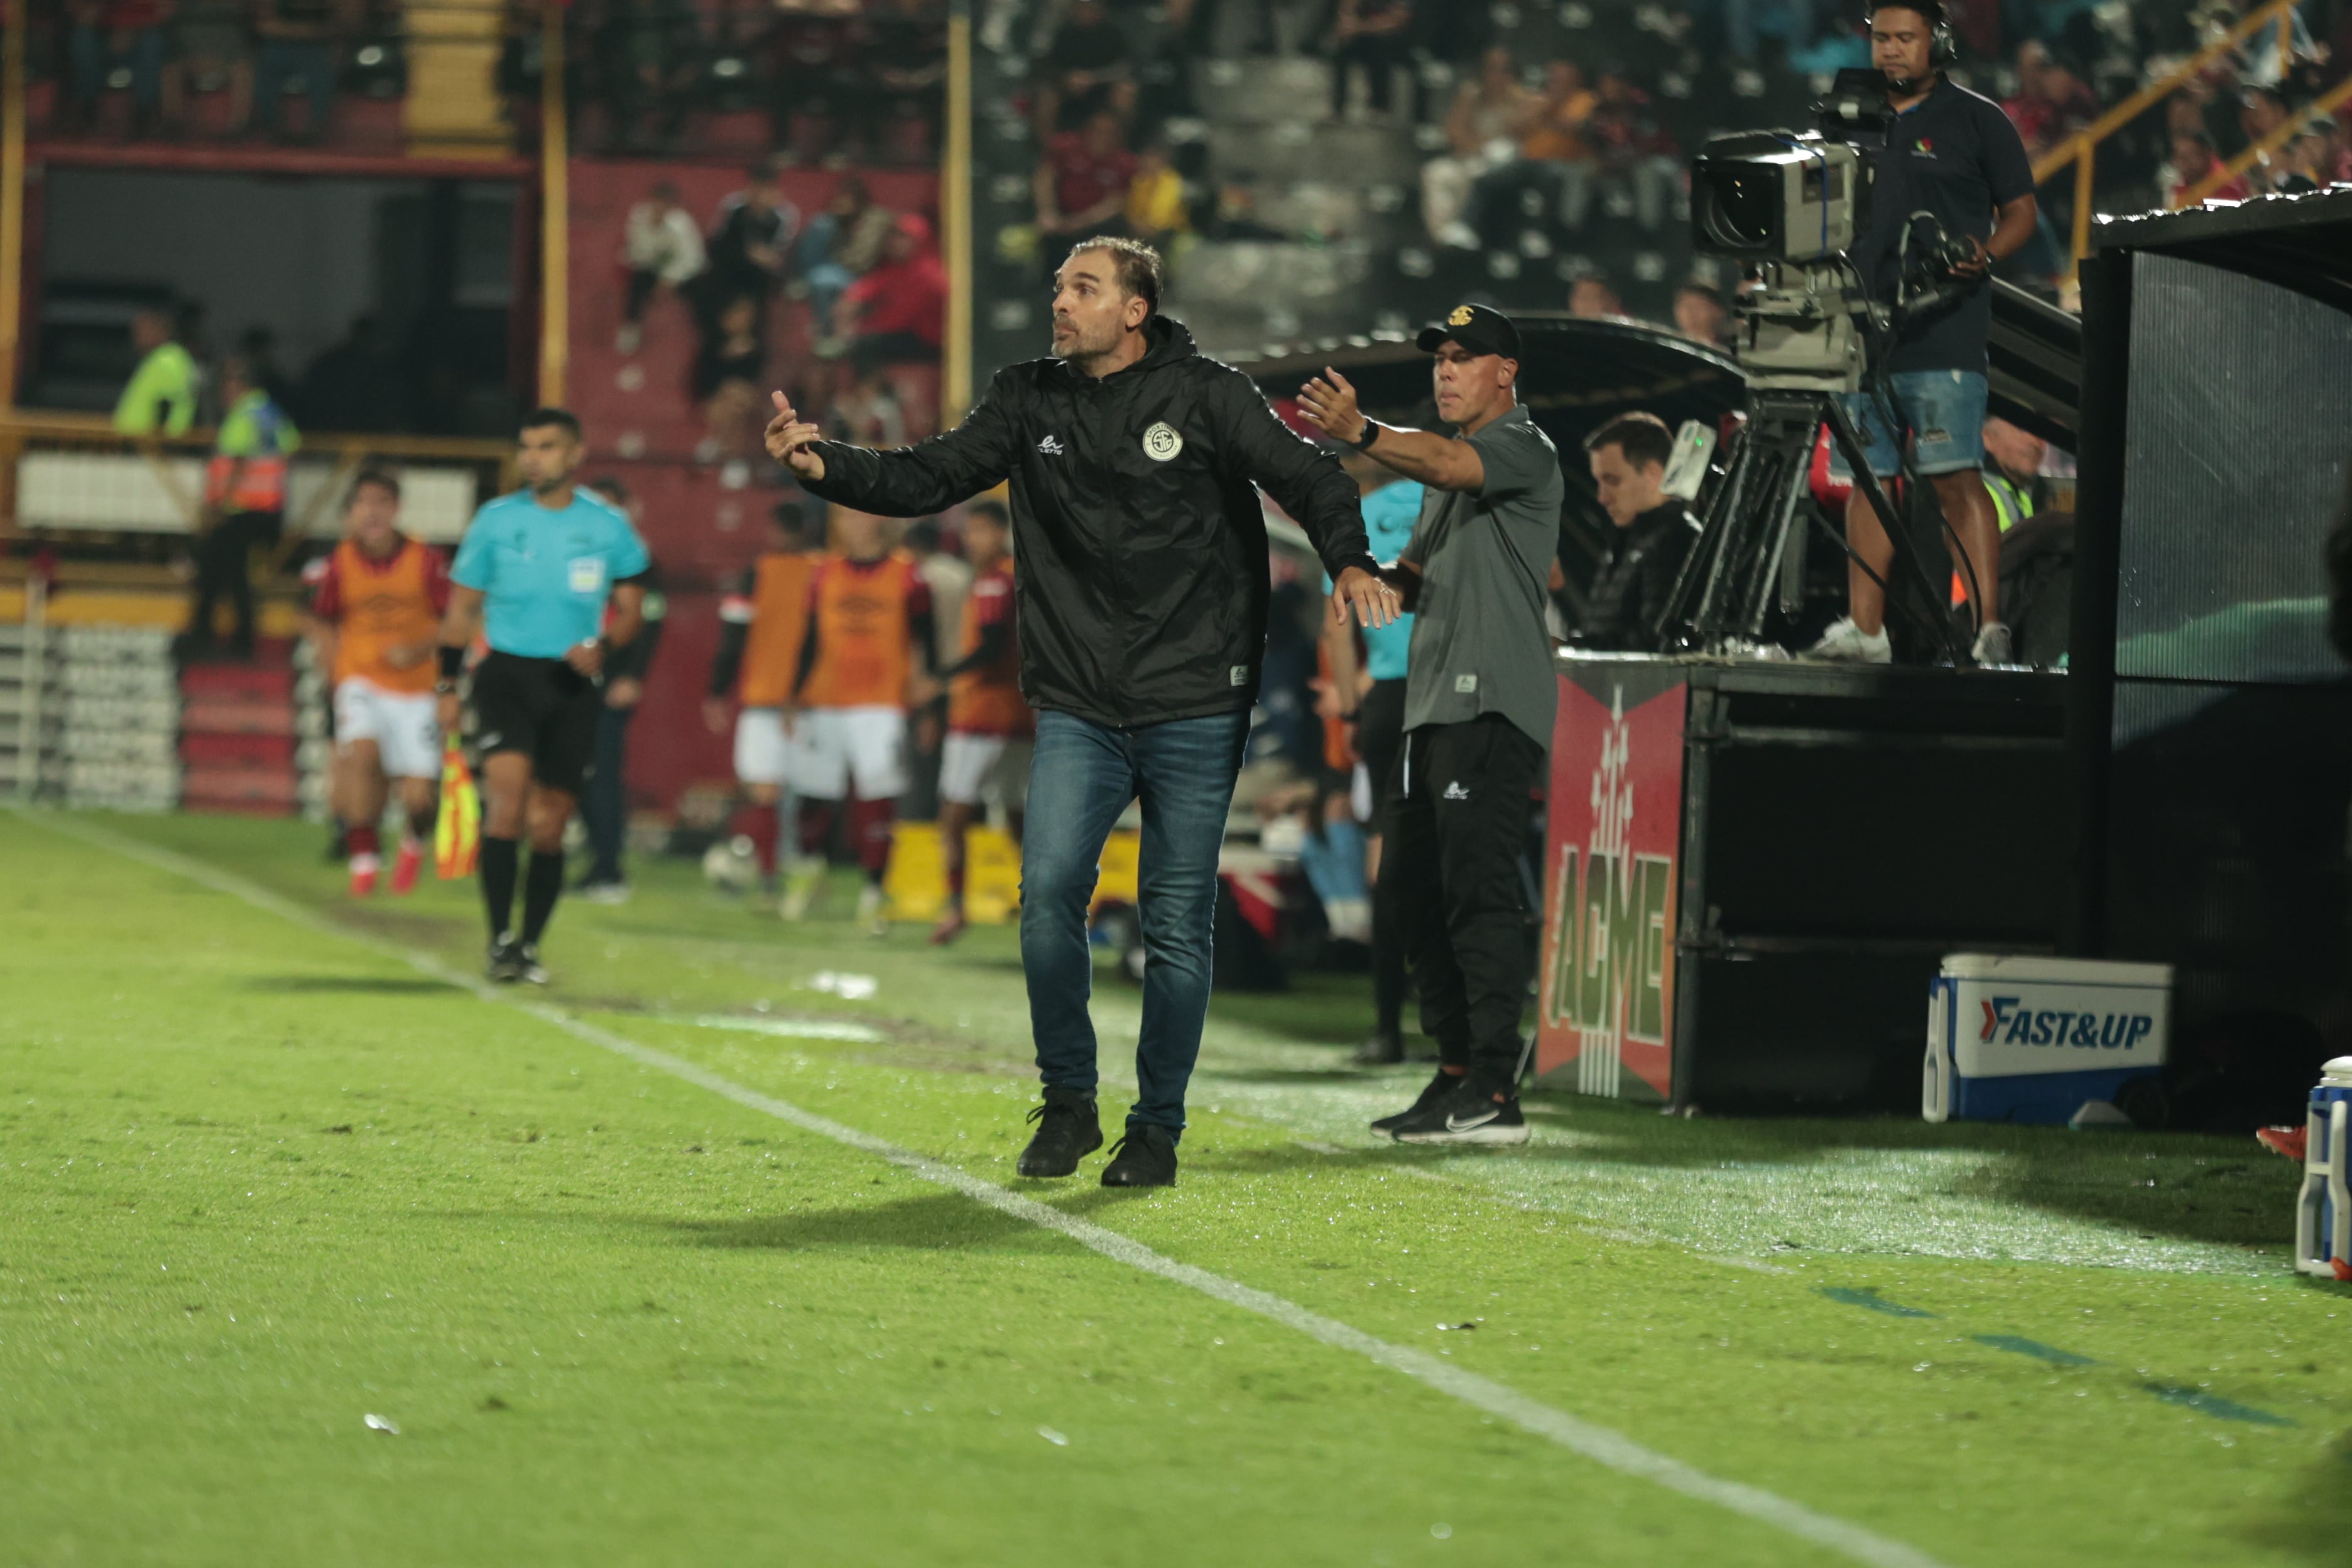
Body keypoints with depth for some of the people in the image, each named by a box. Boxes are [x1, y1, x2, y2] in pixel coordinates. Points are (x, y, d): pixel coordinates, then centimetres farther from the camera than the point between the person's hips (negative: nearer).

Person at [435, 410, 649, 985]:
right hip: (507, 673, -1)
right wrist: (448, 685, 5)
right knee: (508, 795, -21)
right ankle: (500, 938, -16)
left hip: (572, 684, 1)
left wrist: (603, 645, -11)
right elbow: (462, 605, 9)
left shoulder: (608, 526, 3)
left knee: (549, 824, 4)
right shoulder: (496, 520, 3)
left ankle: (529, 946, 18)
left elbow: (631, 608, 10)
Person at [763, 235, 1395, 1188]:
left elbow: (1306, 478, -4)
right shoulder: (1030, 402, 6)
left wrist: (1349, 561, -23)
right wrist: (824, 468, -14)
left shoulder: (1202, 396, -2)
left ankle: (1158, 1128, 13)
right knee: (1049, 892, -13)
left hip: (1194, 707, -2)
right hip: (1077, 707, 2)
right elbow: (930, 478, 3)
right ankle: (1067, 1104, 3)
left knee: (1176, 923, 1)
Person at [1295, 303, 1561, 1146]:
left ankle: (1495, 1093, -18)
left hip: (1494, 703, -10)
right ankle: (1456, 1075, 17)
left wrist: (1361, 433, -42)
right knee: (1418, 889, 11)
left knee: (1479, 887, -15)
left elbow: (1449, 464, -26)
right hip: (1435, 700, 10)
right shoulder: (1447, 467, 25)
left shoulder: (1524, 448, -5)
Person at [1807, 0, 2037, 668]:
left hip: (1944, 331, -5)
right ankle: (1863, 629, 8)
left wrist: (1983, 256, -14)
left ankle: (1988, 626, -14)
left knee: (1955, 479, -12)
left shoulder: (1977, 121, 4)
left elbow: (2020, 212, 5)